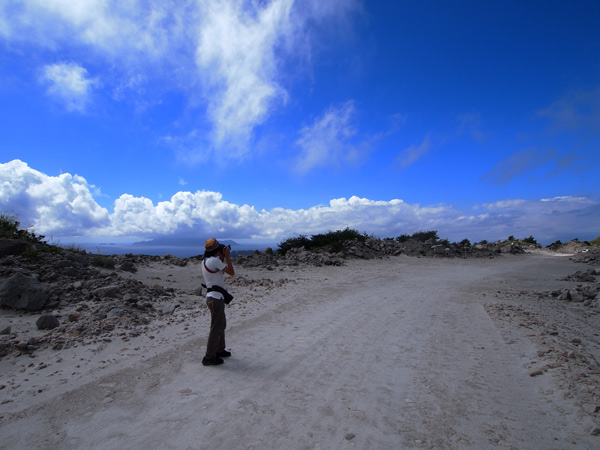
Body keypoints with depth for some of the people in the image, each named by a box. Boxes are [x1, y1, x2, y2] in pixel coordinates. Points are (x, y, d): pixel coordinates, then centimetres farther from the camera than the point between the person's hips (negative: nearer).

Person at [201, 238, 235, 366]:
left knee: (221, 325, 22)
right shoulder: (215, 260, -17)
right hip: (216, 298, -10)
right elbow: (231, 272, -11)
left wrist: (223, 257, 14)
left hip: (212, 296, 10)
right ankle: (209, 357, 7)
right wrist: (227, 257, -4)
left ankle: (219, 350, 35)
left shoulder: (205, 261, 11)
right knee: (216, 328, -1)